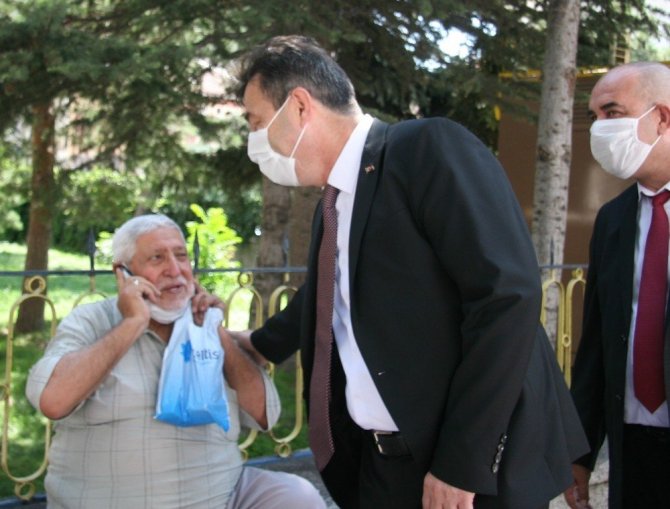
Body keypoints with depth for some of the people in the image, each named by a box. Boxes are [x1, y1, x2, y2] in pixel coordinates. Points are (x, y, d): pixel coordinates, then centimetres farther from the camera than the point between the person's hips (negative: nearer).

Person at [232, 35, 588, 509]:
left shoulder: (431, 148, -13)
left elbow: (509, 296, -21)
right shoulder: (332, 207, 12)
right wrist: (253, 343, 48)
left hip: (477, 464, -8)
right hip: (379, 463, 8)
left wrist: (462, 463, -22)